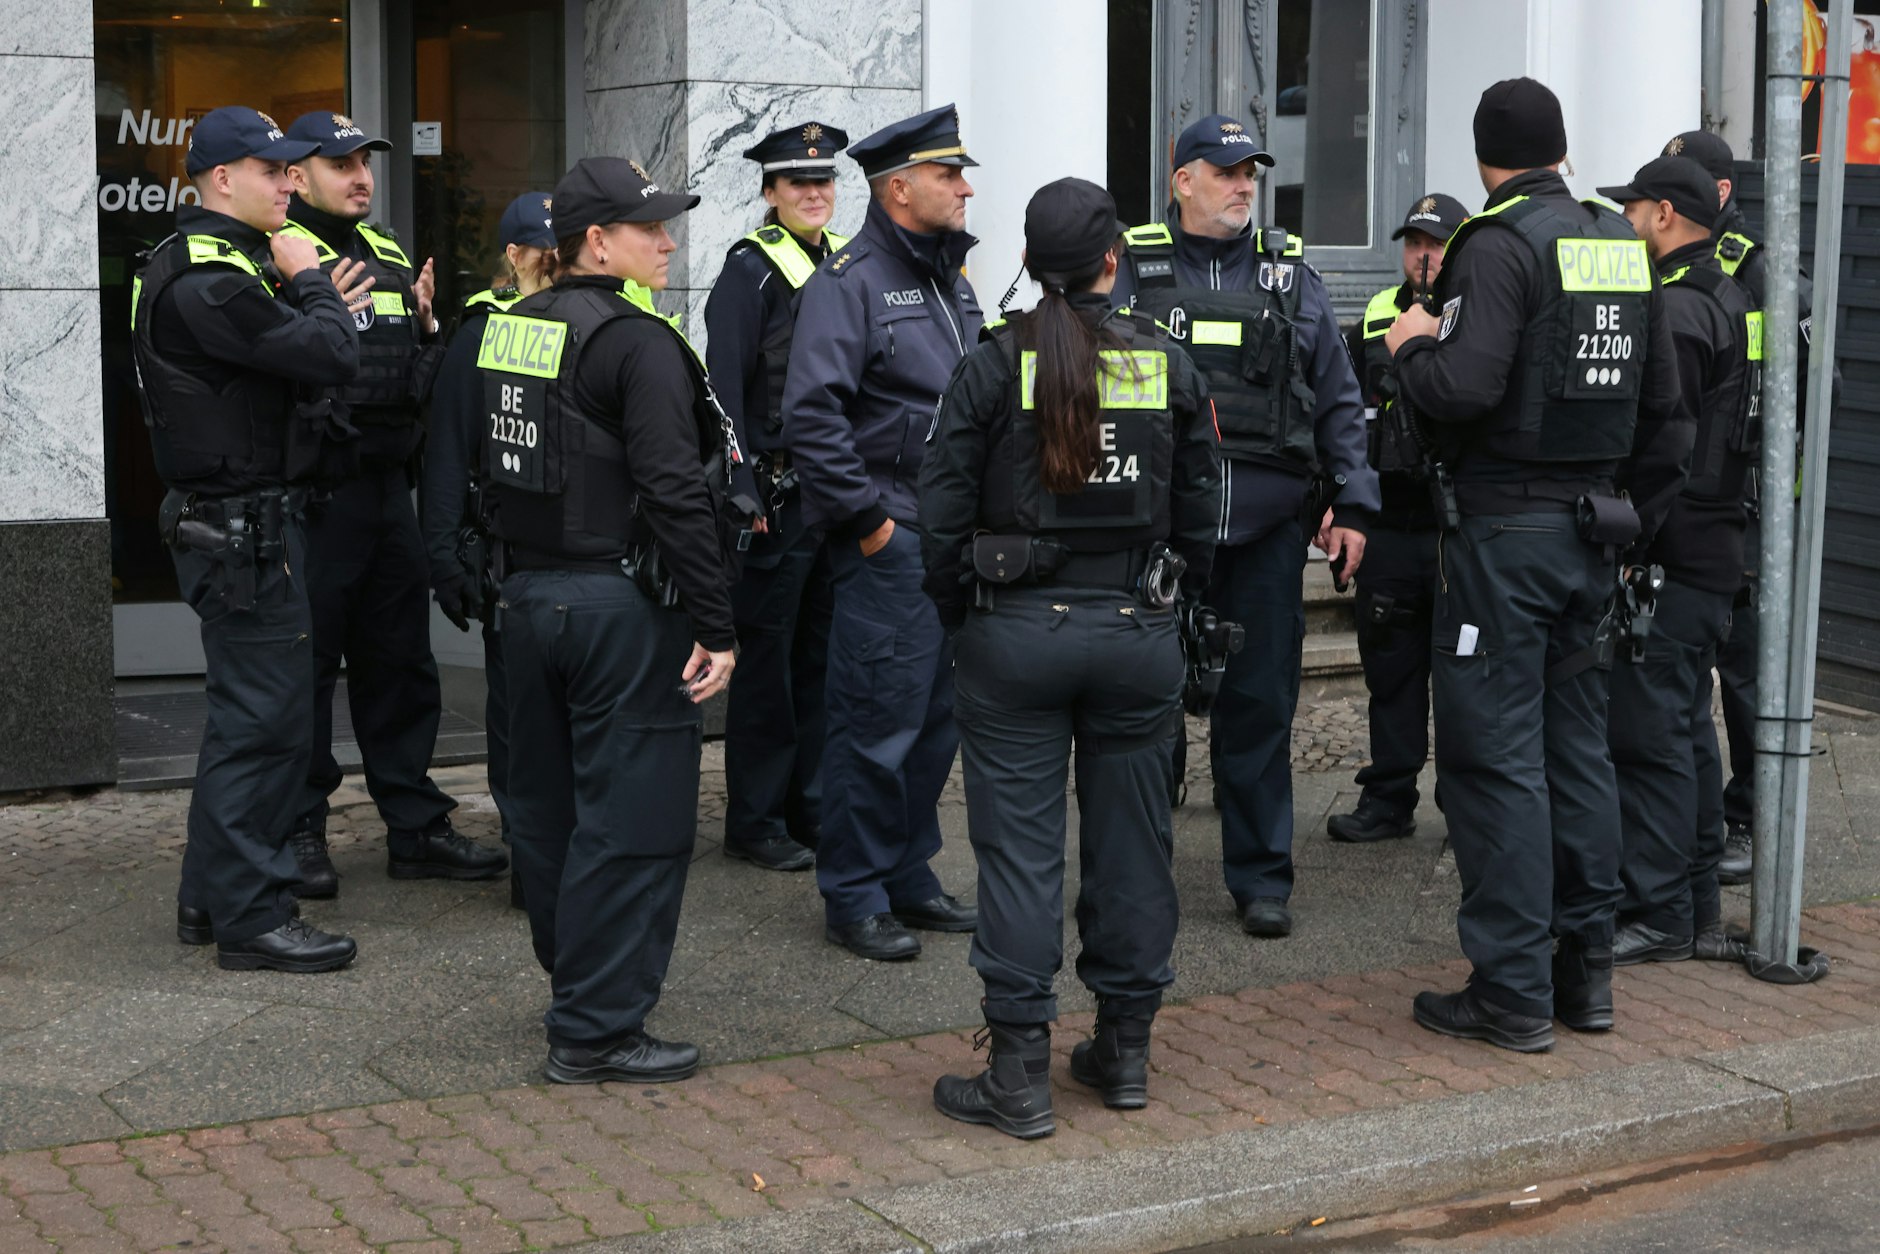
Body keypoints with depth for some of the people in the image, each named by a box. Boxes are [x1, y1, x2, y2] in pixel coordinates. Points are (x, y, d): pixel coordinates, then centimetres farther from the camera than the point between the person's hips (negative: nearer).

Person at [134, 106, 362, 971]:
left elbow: (279, 362, 16)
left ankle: (210, 896, 27)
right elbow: (331, 359, -24)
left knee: (245, 712, 18)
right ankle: (251, 916, 1)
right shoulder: (208, 280, -20)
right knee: (265, 715, -6)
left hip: (243, 519, 11)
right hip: (243, 528, -11)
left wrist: (313, 308, 6)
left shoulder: (218, 266, 15)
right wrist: (311, 285, -8)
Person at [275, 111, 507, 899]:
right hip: (313, 497, -7)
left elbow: (423, 378, 21)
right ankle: (298, 834, 11)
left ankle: (416, 827, 22)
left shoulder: (391, 259, 16)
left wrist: (428, 326, 3)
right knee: (304, 665, 0)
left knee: (400, 662, 13)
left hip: (388, 487, 8)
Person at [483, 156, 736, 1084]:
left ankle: (575, 982, 34)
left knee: (546, 806, 18)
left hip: (527, 596, 9)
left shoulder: (505, 329, 10)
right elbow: (674, 493, -21)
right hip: (620, 603, -9)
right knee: (632, 817, -2)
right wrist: (715, 626, -19)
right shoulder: (638, 342, -15)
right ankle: (596, 1031, 2)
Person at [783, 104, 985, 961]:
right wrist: (867, 519, -18)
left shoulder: (949, 278, 17)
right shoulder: (849, 281, -11)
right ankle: (854, 899, 5)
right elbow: (811, 415, -20)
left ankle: (909, 877, 25)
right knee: (878, 722, -5)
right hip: (890, 543, -9)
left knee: (939, 719, 13)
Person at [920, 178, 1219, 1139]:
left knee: (1019, 845, 2)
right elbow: (1200, 511, 5)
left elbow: (941, 515, -6)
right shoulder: (1168, 363, 1)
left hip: (1018, 631, -2)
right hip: (1140, 631, 3)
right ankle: (1126, 1050, 23)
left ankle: (1020, 1075, 5)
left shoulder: (995, 365, -7)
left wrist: (958, 617, 8)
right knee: (1131, 840, 13)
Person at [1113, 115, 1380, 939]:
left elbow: (1338, 399, 12)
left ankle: (1261, 877, 15)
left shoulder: (1289, 273, 11)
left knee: (1261, 700, 5)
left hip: (1267, 527, 2)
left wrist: (1352, 504, 5)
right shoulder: (1132, 267, 4)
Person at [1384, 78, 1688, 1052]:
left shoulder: (1499, 244, -12)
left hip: (1508, 530, -7)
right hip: (1594, 527, 8)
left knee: (1494, 752, -3)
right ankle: (1586, 966, 21)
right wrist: (1635, 518, 22)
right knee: (1577, 741, 14)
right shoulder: (1623, 243, 11)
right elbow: (1662, 404, 14)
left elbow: (1466, 386, -24)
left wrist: (1410, 349, -3)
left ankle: (1514, 991, 0)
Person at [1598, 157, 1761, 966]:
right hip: (1715, 551, 10)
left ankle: (1658, 914, -2)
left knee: (1648, 732, -6)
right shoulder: (1735, 304, 17)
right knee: (1685, 730, 16)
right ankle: (1698, 906, 22)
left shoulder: (1675, 310, -15)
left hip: (1668, 557, -10)